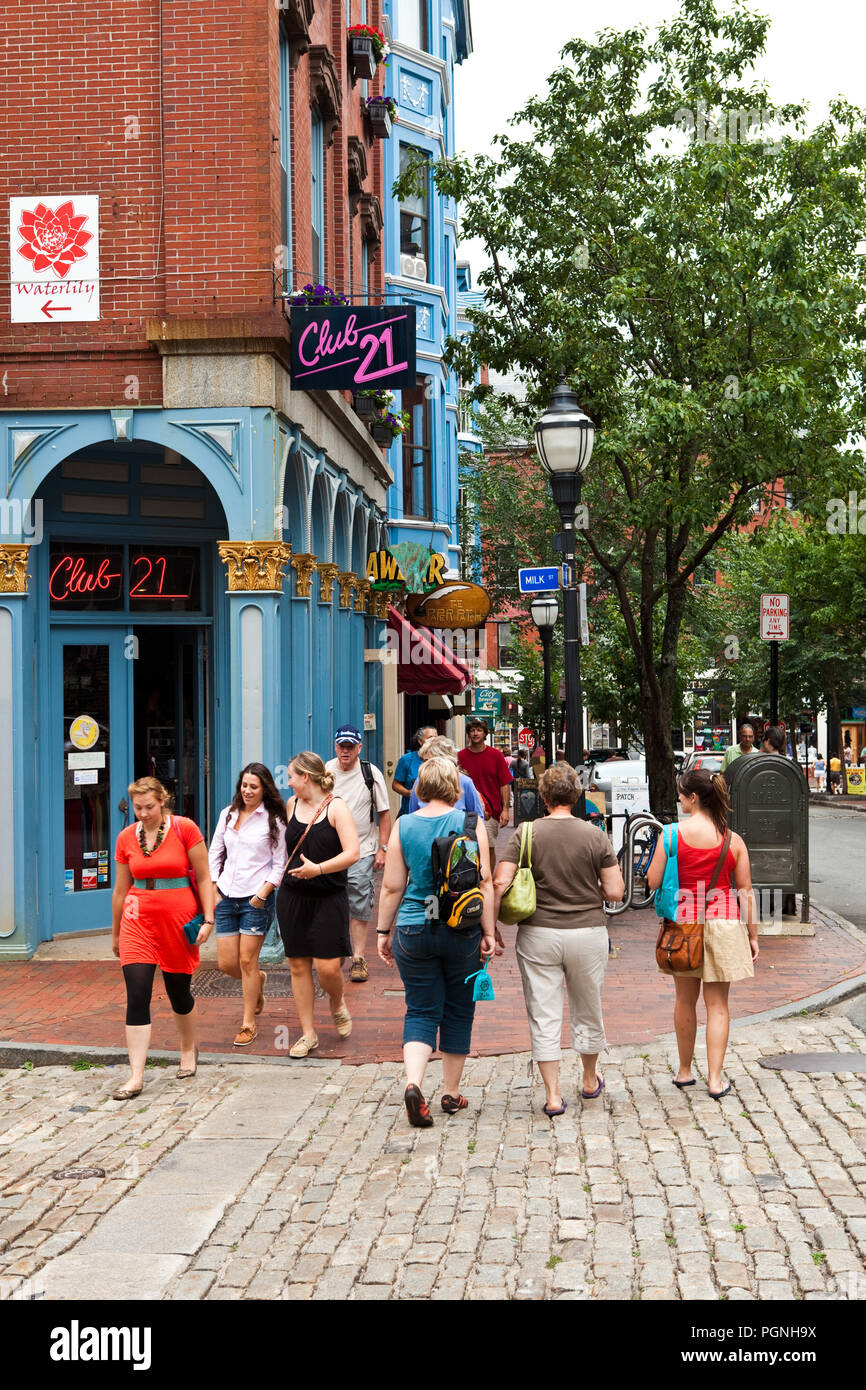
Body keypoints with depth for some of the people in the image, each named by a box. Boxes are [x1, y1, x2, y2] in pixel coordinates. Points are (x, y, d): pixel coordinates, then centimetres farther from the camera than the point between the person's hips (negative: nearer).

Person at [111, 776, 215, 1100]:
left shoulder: (185, 829, -6)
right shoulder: (126, 837, 3)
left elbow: (204, 878, -2)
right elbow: (120, 889, 11)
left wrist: (208, 919, -8)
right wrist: (115, 934, 17)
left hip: (178, 921, -2)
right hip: (138, 920, 2)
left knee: (178, 991, 10)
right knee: (137, 997, -8)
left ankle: (188, 1050, 39)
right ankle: (136, 1076, -7)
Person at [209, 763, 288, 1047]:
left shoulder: (273, 820, -3)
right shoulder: (228, 815, 10)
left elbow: (280, 864, -3)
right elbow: (214, 854, 15)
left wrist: (262, 893, -11)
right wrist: (213, 890, 6)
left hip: (256, 899, -5)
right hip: (226, 896, 5)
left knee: (247, 961, -3)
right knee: (226, 963, 4)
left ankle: (249, 1024, 10)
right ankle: (258, 981, 37)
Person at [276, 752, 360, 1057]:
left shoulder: (336, 807, -8)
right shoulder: (291, 805, 8)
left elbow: (352, 853, -16)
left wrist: (319, 869, -26)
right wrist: (280, 875, 20)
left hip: (329, 897, -5)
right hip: (292, 896, 5)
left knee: (328, 966, -9)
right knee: (298, 965, 4)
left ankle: (337, 1004, 25)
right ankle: (308, 1034, 14)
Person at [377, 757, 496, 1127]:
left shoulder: (403, 826, -1)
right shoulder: (471, 824, -5)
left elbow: (391, 888, 1)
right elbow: (485, 883, -7)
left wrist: (383, 932, 10)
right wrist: (488, 932, -3)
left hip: (414, 930, 1)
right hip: (462, 931, -1)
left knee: (420, 1011, 8)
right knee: (458, 1012, 13)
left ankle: (413, 1083, -13)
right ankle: (452, 1094, 21)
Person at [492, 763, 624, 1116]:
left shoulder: (526, 835, -7)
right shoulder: (595, 836, -5)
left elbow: (500, 882, -15)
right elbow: (615, 892, -6)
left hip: (539, 935, -1)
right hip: (587, 933, 1)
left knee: (544, 1016, 6)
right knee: (588, 1010, 19)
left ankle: (552, 1095, 4)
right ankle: (590, 1081, 36)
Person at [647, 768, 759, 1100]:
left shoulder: (672, 835, -9)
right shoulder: (734, 841, -3)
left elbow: (653, 881, -6)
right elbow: (746, 891, 0)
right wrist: (752, 934, 7)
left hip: (683, 923, 0)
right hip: (723, 924, 0)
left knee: (685, 1001, 16)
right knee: (717, 1004, 6)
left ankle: (684, 1071, 27)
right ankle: (715, 1079, 4)